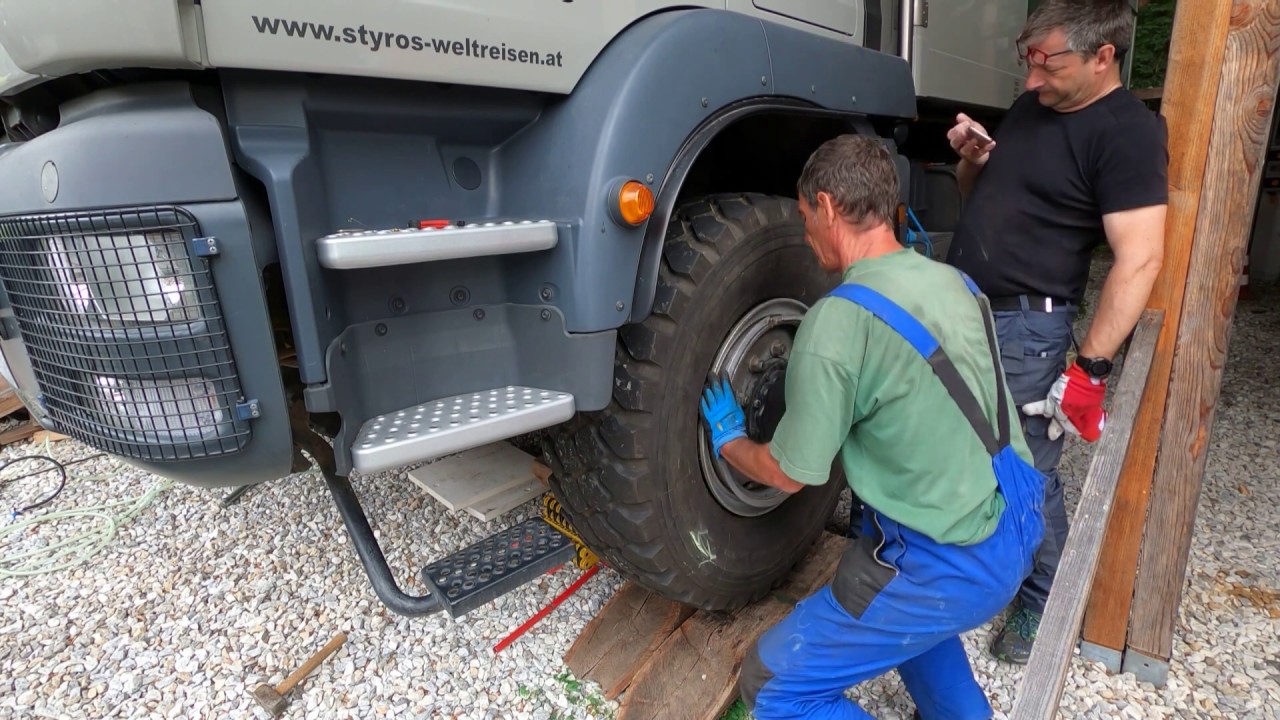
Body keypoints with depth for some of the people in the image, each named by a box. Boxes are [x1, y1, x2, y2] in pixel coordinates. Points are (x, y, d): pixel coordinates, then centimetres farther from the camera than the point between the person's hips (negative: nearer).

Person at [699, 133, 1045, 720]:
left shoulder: (837, 321, -22)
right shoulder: (955, 282, 3)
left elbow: (789, 474, -12)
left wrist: (727, 440, 8)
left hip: (953, 565, -9)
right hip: (1017, 526, 9)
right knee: (895, 595, 37)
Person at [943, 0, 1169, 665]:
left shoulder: (1128, 132, -12)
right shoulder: (1030, 105, 12)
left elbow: (1139, 260, -19)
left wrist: (1091, 367, -22)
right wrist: (971, 156, 0)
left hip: (1024, 328, -8)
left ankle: (1043, 605, 25)